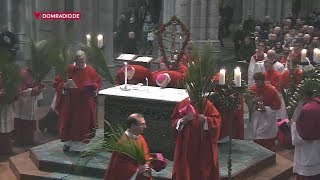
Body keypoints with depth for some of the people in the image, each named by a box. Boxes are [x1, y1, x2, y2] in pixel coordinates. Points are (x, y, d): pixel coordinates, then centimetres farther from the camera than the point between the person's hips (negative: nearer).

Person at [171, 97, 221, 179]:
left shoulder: (207, 104, -3)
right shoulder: (182, 104, 1)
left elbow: (217, 120, -3)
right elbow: (173, 121, 5)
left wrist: (206, 120, -22)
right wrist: (183, 120, -15)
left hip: (203, 144, -1)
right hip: (186, 143, 1)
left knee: (203, 168, 6)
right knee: (185, 169, 3)